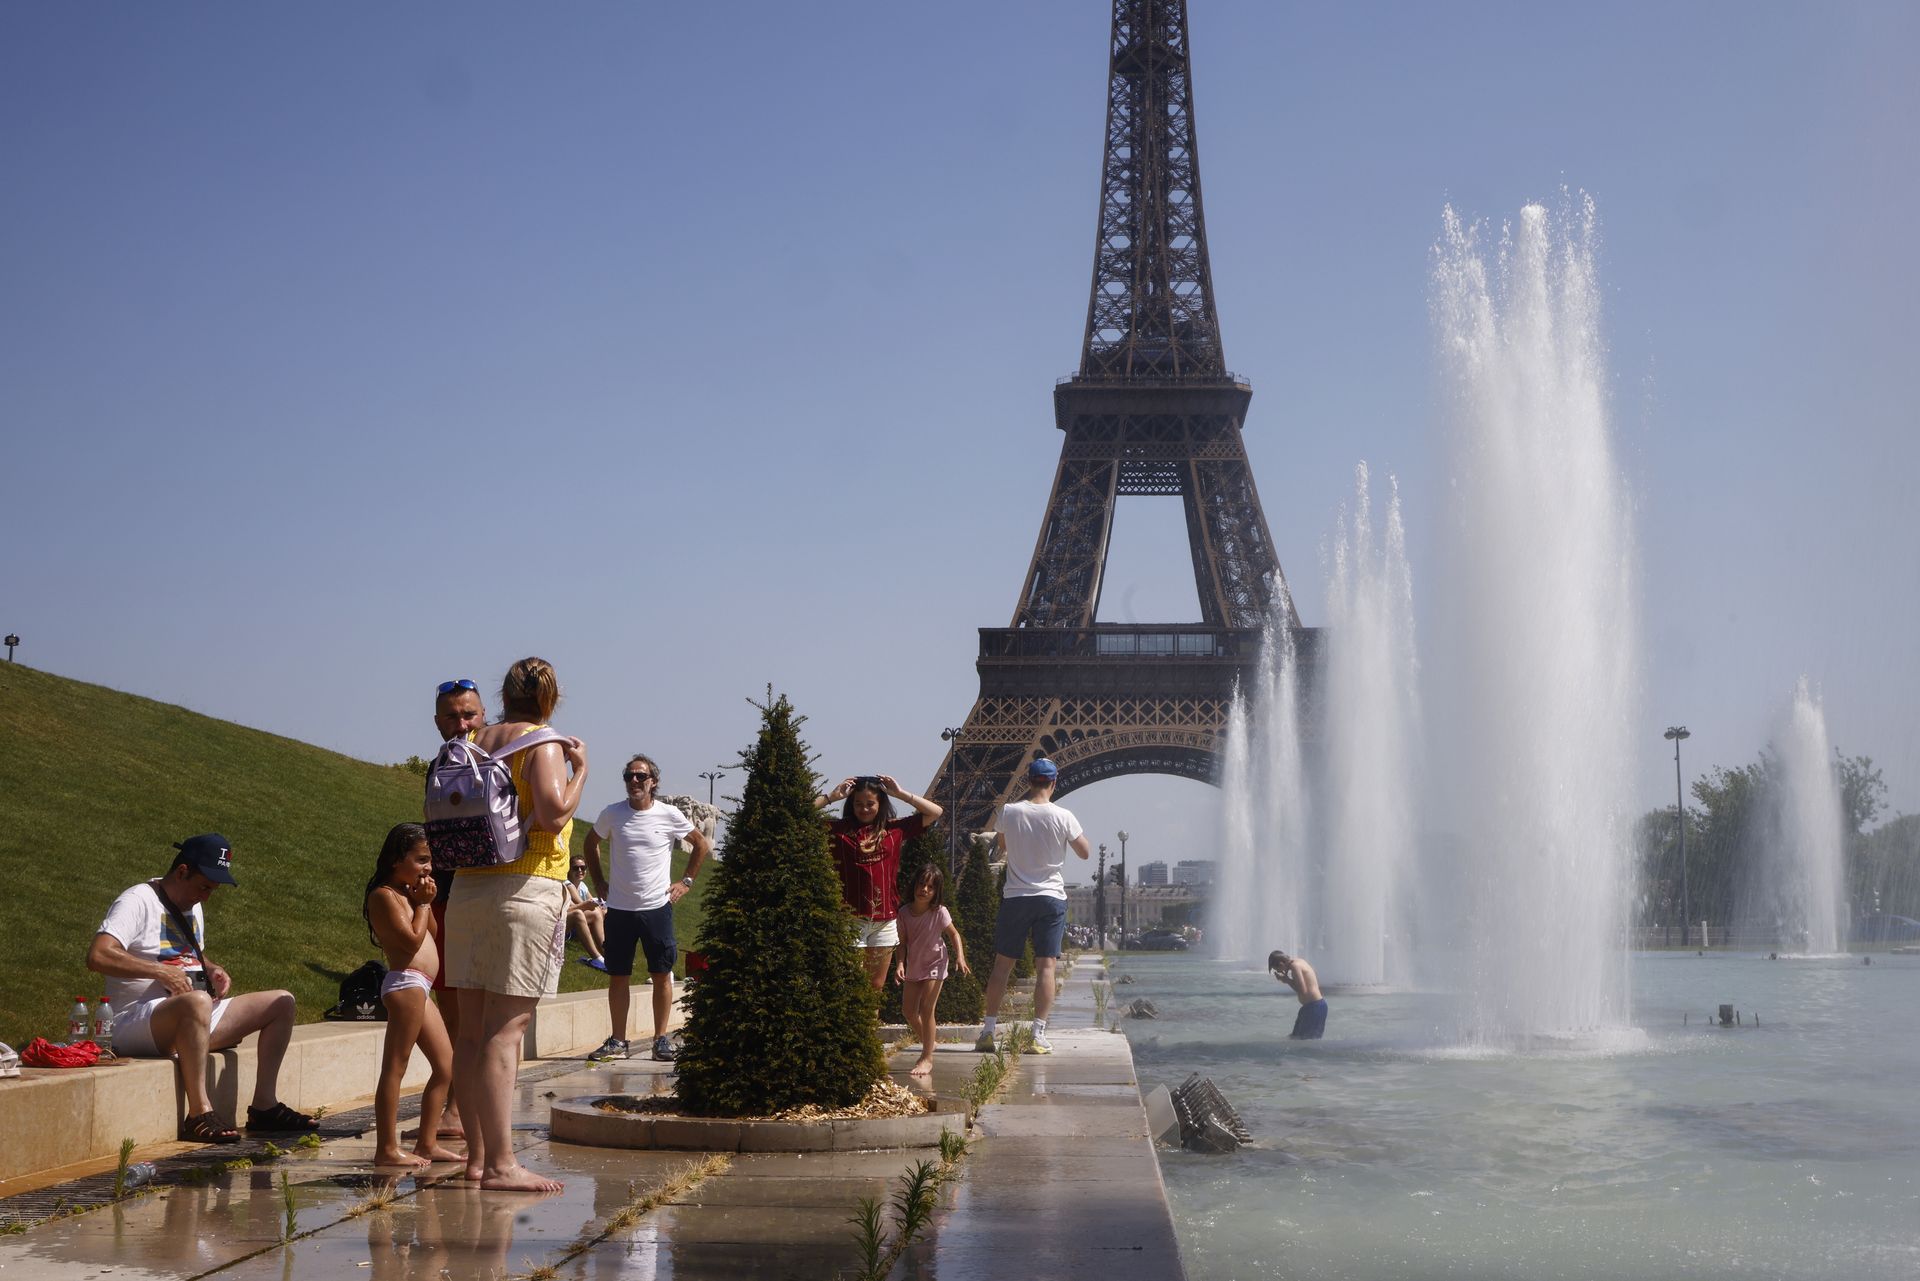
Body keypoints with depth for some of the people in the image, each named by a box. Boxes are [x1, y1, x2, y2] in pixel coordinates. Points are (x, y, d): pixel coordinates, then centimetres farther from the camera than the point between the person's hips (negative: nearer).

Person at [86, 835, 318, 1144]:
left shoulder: (193, 907, 18)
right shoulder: (138, 901, -11)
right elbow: (97, 957, -25)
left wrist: (212, 970, 9)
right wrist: (161, 971, -27)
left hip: (193, 1020, 10)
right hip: (136, 1023, -10)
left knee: (281, 1003, 5)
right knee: (197, 1001, -42)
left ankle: (264, 1107, -2)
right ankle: (199, 1115, -37)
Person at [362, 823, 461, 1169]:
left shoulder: (408, 893, 20)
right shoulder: (384, 895, -10)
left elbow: (433, 935, 19)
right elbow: (413, 941, -17)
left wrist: (426, 902, 8)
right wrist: (423, 904, -6)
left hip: (419, 988, 10)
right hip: (405, 983, -10)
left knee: (446, 1067, 12)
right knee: (394, 1068, -9)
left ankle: (427, 1143, 17)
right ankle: (387, 1149, -8)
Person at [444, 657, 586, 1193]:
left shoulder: (476, 744, 13)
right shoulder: (542, 745, -5)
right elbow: (554, 813, -18)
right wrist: (579, 769, -3)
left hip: (468, 888, 7)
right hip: (526, 888, -7)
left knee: (472, 1029, 8)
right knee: (506, 1029, -9)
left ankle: (477, 1155, 13)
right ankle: (500, 1163, -10)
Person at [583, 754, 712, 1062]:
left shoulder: (669, 815, -3)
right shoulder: (611, 814, 1)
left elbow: (702, 844, 11)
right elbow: (591, 844, 19)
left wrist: (686, 881, 6)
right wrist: (599, 883, 13)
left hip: (657, 907, -1)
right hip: (619, 909, 1)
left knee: (661, 975, 2)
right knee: (618, 977, 5)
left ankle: (661, 1039, 10)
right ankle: (618, 1041, 13)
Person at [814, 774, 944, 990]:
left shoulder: (894, 829, 9)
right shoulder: (838, 829, 2)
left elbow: (935, 812, 11)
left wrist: (900, 793, 5)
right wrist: (832, 796, -5)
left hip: (884, 921, 3)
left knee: (876, 987, 10)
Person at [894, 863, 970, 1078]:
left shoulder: (939, 912, -17)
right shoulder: (905, 913, -9)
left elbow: (953, 934, -4)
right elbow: (903, 942, -3)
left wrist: (960, 956, -18)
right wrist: (901, 964, -17)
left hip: (934, 965, -5)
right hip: (913, 967, 5)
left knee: (926, 1009, -13)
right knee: (909, 1011, 9)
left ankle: (927, 1058, -5)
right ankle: (928, 1044, 34)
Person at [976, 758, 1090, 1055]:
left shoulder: (1010, 812, -4)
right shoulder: (1062, 817, -8)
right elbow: (1085, 852, 2)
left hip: (1015, 897, 1)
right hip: (1051, 897, -1)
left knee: (1002, 964, 8)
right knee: (1046, 966, 0)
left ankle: (988, 1031, 8)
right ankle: (1039, 1034, -4)